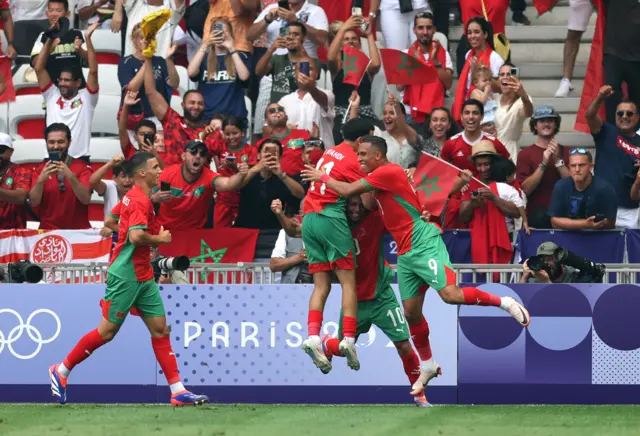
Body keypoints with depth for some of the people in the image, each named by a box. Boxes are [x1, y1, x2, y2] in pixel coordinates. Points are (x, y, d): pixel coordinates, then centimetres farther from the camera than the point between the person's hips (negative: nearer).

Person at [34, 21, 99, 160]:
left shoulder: (86, 98, 4)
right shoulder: (52, 96, 11)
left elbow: (93, 71, -7)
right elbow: (39, 68, 6)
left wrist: (88, 38, -11)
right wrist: (50, 39, 1)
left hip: (80, 159, -2)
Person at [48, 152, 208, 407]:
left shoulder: (133, 197, 13)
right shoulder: (140, 200, -17)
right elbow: (136, 236, -30)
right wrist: (160, 239, -14)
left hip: (143, 277, 10)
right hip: (125, 277, -10)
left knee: (160, 329, 3)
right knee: (108, 331, -2)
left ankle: (177, 390, 1)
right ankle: (61, 371, 12)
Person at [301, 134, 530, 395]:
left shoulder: (387, 172, -15)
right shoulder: (379, 177, 16)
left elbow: (347, 191, -15)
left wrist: (322, 177, 0)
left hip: (424, 244, -10)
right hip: (406, 253, 10)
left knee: (451, 294, -23)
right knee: (411, 312, 8)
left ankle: (504, 302, -7)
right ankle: (427, 366, 19)